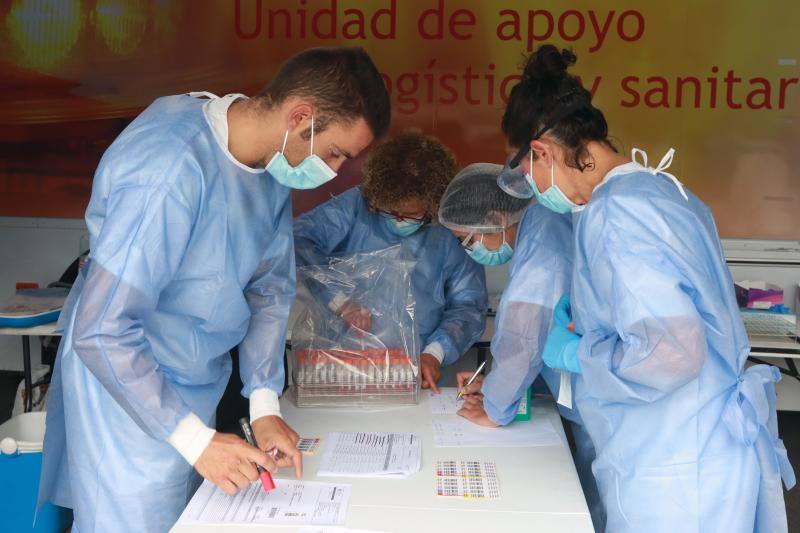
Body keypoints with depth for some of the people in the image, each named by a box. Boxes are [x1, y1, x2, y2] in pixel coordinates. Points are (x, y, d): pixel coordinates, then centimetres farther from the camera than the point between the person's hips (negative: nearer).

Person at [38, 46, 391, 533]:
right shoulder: (171, 169, -31)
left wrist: (265, 403, -4)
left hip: (198, 384, 7)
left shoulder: (273, 159, -4)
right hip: (127, 383, -7)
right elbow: (101, 331, -29)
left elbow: (271, 286, 2)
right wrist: (194, 438, -25)